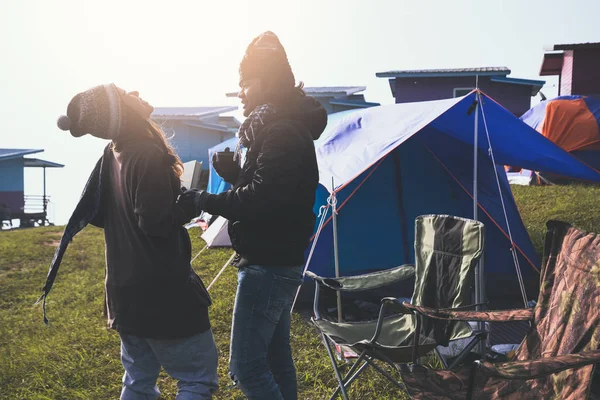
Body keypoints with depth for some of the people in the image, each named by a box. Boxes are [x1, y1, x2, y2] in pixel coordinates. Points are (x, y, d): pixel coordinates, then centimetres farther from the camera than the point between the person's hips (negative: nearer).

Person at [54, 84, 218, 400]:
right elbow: (156, 223, -24)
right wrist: (193, 204, -10)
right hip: (162, 291, -9)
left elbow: (95, 214, 13)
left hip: (125, 290, 9)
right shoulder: (150, 155, -19)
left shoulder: (110, 156, 6)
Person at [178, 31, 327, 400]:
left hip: (268, 264, -10)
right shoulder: (283, 127, 14)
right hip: (279, 260, 10)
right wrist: (235, 172, 2)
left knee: (246, 366, -5)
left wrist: (203, 200, -19)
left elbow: (262, 199, -28)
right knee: (276, 357, 19)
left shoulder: (283, 132, -19)